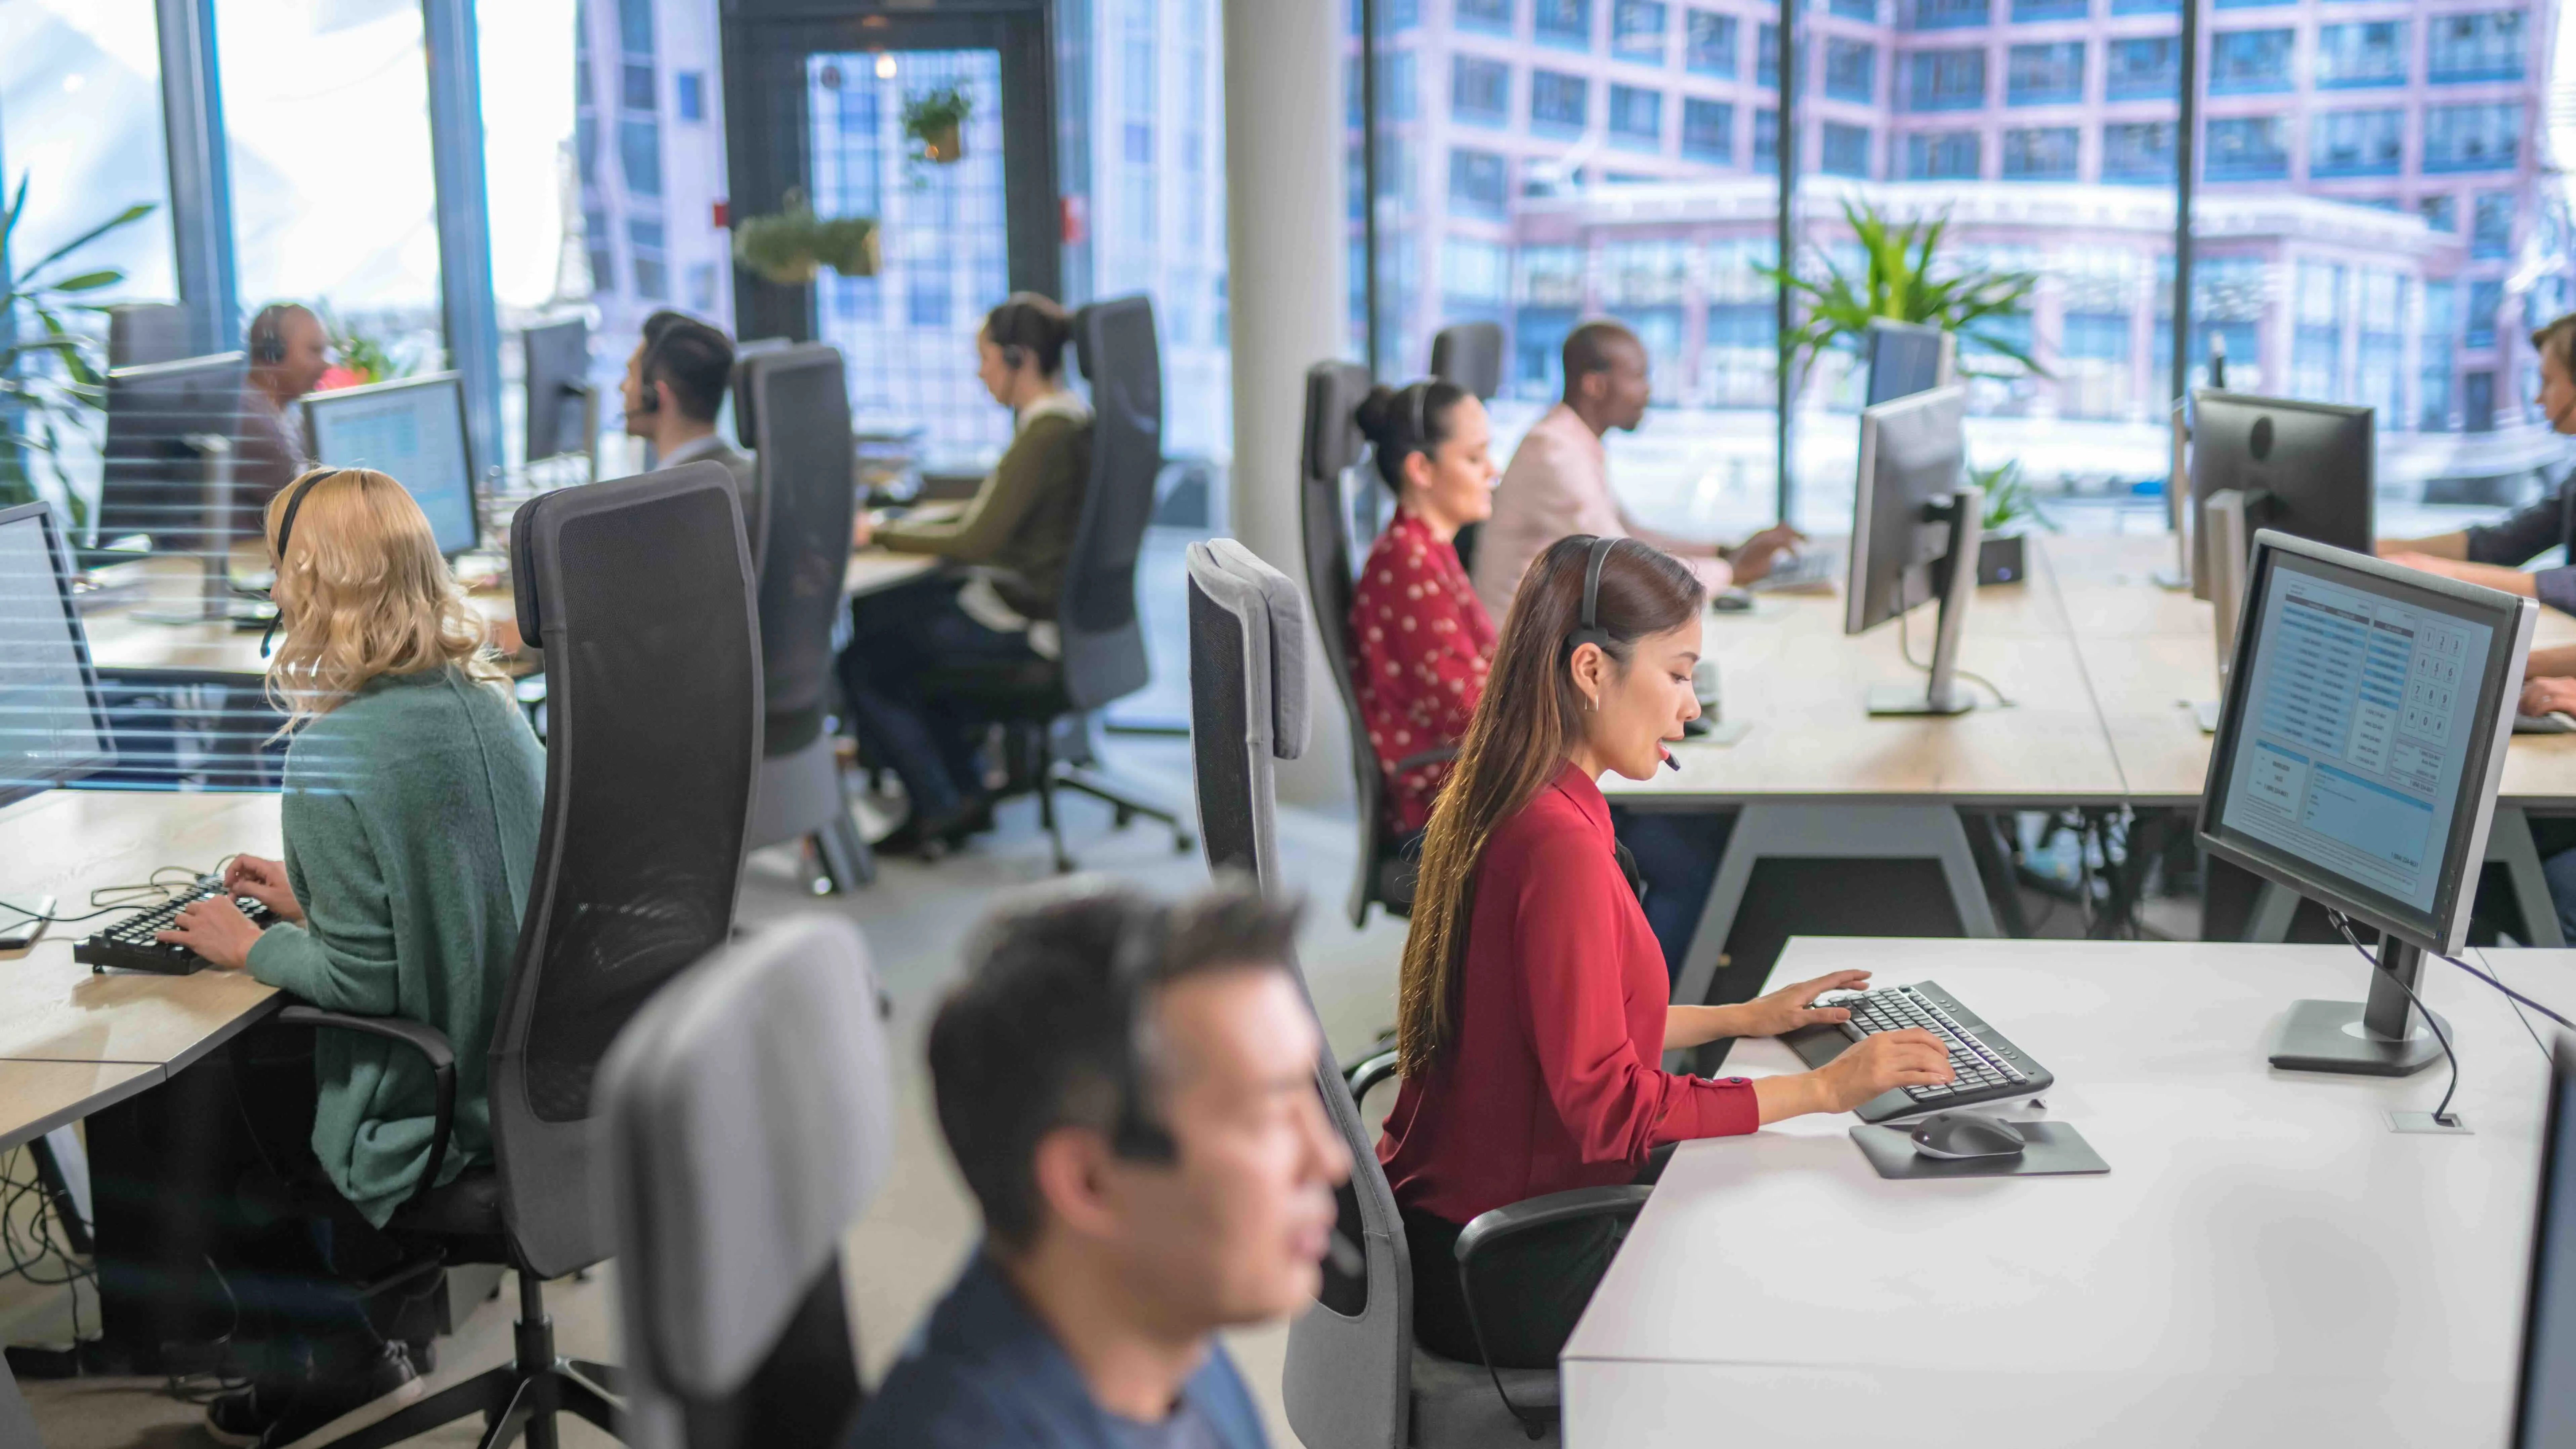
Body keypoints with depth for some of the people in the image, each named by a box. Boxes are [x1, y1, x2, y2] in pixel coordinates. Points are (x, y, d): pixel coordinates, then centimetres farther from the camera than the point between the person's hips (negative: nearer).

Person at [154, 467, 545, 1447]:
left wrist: (252, 949, -4)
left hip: (430, 1111, -7)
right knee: (260, 1061, 25)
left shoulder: (335, 754, -23)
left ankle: (339, 1355, 31)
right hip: (524, 1066, 7)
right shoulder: (489, 704, 0)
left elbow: (363, 979, -21)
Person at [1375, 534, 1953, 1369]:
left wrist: (1738, 1019, 16)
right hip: (1506, 1280, -9)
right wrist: (1822, 1088, -18)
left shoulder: (1495, 808, 5)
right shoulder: (1561, 846, -25)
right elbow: (1607, 1107, -24)